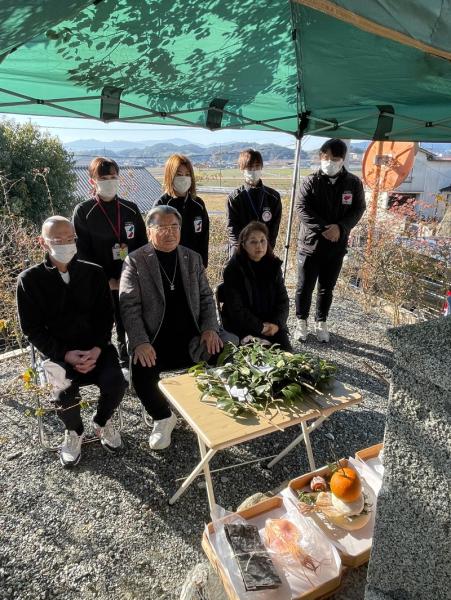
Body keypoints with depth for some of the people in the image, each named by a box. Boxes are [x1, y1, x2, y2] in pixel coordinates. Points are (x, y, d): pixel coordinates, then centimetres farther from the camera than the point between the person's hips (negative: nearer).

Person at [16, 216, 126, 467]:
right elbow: (32, 329, -2)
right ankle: (74, 432, 10)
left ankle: (102, 422, 14)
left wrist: (97, 349, -14)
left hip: (96, 347, 2)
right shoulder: (30, 279, -2)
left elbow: (106, 316, 3)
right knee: (65, 391, -27)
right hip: (58, 352, -1)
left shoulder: (95, 273, 2)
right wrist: (65, 354, -15)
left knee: (115, 383, -23)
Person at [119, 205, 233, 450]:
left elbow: (206, 297, 12)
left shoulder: (193, 258, 11)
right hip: (154, 341, -3)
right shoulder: (135, 261, -1)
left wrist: (210, 328, -5)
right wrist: (140, 343, -22)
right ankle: (163, 417, 3)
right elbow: (129, 306, -8)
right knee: (141, 373, -28)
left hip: (191, 338, 3)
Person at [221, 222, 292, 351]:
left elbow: (283, 299, 6)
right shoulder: (233, 269, -11)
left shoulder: (274, 265, 4)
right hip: (243, 327, -4)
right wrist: (260, 327, -15)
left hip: (272, 324, 4)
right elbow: (236, 309, -14)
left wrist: (277, 323, -10)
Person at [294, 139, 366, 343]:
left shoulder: (353, 183, 2)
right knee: (305, 287, 7)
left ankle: (321, 323, 32)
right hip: (310, 243, -2)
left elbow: (358, 209, 1)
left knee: (327, 288, 14)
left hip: (337, 246, 2)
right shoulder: (310, 181, -4)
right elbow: (302, 208, -11)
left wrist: (340, 227, -17)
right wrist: (324, 228, -20)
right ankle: (301, 321, 26)